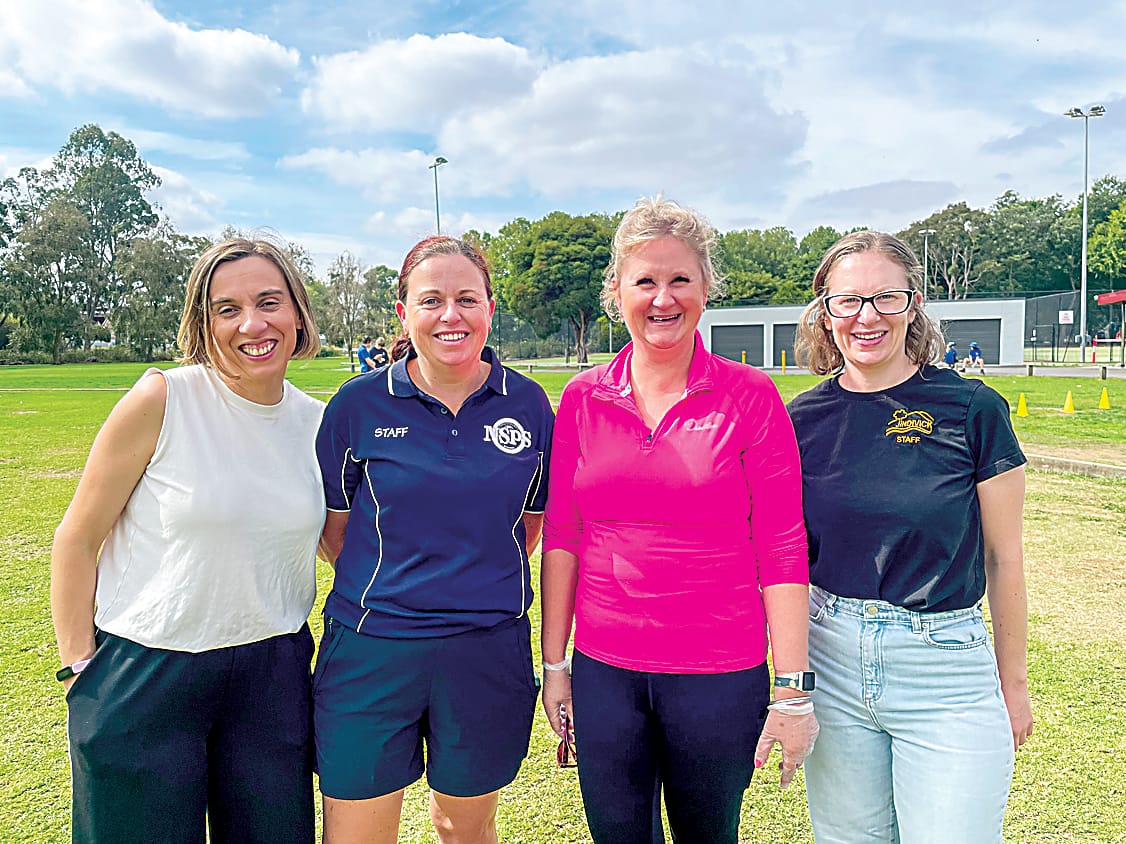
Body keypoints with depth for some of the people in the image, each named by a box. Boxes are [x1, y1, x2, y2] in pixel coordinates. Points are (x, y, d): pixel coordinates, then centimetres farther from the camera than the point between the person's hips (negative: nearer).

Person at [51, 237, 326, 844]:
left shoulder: (318, 423, 0)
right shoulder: (162, 400, -12)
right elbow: (77, 539, -5)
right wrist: (79, 668, -6)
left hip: (270, 673, 4)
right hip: (143, 674, -3)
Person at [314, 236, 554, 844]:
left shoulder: (528, 404, -1)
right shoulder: (359, 404, -5)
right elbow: (334, 522, 5)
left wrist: (478, 585, 7)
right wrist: (387, 589, 4)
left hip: (487, 651, 1)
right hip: (370, 650, -1)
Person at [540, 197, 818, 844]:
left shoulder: (751, 397, -7)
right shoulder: (583, 398, 1)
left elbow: (784, 551, -7)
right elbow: (561, 538, 4)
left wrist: (793, 690, -8)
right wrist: (554, 662, 4)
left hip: (720, 675, -2)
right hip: (604, 670, 2)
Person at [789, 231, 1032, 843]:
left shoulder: (972, 410, -8)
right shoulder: (803, 420, -2)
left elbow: (1002, 558, -1)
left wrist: (1013, 680, 5)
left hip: (947, 673, -2)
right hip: (830, 666, 2)